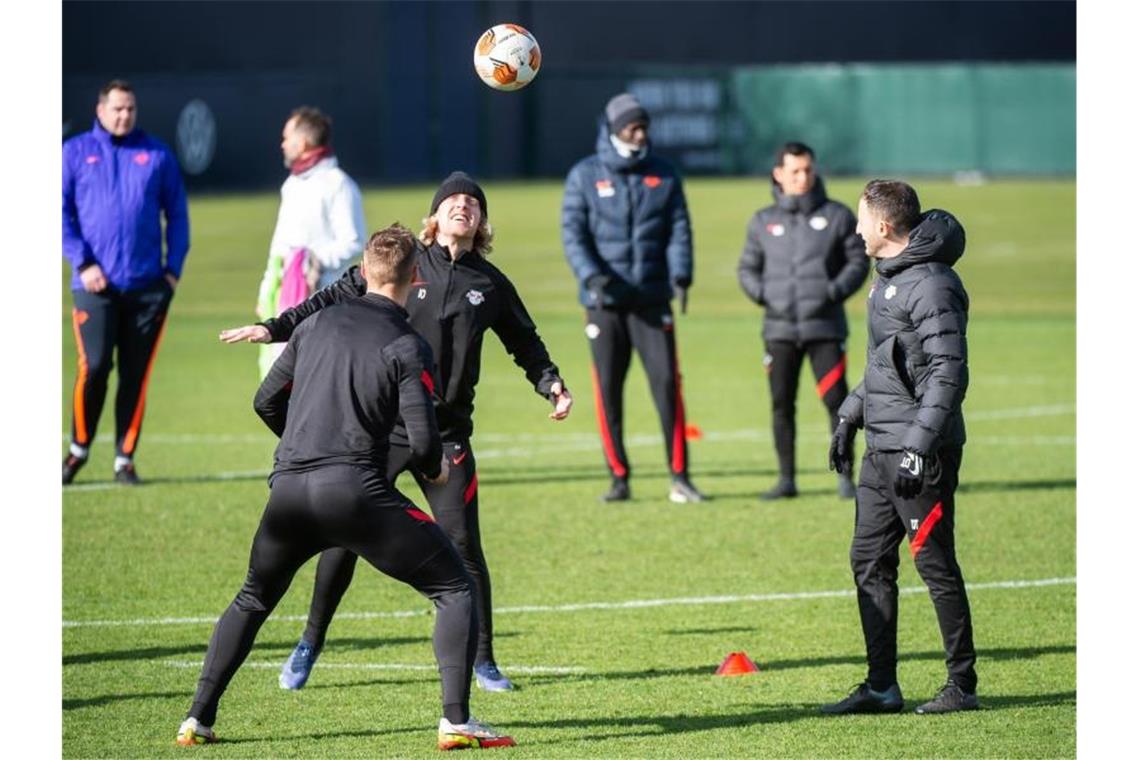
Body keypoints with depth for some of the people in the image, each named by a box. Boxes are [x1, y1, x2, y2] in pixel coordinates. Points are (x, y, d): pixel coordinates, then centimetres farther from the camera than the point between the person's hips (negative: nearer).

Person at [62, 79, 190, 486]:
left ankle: (125, 458, 10)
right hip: (96, 284, -2)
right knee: (94, 367, -11)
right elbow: (61, 213, 3)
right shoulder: (76, 152, 6)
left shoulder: (156, 155, 10)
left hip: (148, 285, 2)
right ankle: (79, 448, 9)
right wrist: (82, 263, -8)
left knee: (136, 375, 2)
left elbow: (177, 214, 14)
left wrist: (174, 267, 3)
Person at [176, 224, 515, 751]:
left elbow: (265, 402, 20)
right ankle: (456, 720, -7)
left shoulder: (316, 325, 14)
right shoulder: (407, 347, -2)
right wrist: (436, 470, 15)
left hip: (288, 490, 5)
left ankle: (198, 718, 20)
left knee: (252, 601, 28)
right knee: (455, 589, 6)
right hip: (356, 490, -5)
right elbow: (423, 441, -8)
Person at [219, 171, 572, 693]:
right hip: (379, 429, -1)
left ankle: (482, 660, 8)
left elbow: (525, 342, 19)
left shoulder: (490, 284, 7)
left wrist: (551, 384, 3)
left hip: (447, 434, 1)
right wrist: (276, 328, -6)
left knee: (462, 544, -4)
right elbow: (336, 299, 2)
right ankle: (310, 644, 17)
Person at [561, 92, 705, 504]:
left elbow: (679, 230, 5)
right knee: (608, 390, 1)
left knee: (666, 382, -7)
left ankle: (679, 477, -4)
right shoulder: (585, 176, 3)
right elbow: (573, 233, -2)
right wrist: (592, 276, -18)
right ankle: (618, 478, 9)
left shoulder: (663, 174, 9)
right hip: (604, 302, 0)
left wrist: (680, 276, -12)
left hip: (652, 300, 0)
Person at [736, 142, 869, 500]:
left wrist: (835, 291, -11)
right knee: (782, 404, 4)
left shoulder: (837, 216, 4)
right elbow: (747, 268, 15)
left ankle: (845, 478, 0)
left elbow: (858, 262, 4)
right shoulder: (763, 221, 9)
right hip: (780, 328, 2)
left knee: (835, 400, -7)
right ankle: (786, 479, 12)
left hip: (825, 326, -2)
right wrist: (761, 293, -5)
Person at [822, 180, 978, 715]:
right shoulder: (889, 277, 15)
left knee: (935, 563, -3)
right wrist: (849, 417, 20)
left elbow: (948, 374, -21)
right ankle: (881, 686, 14)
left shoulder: (932, 286, -16)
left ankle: (963, 685, 6)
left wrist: (919, 448, -24)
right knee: (869, 561, 10)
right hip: (881, 449, 10)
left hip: (920, 452, -10)